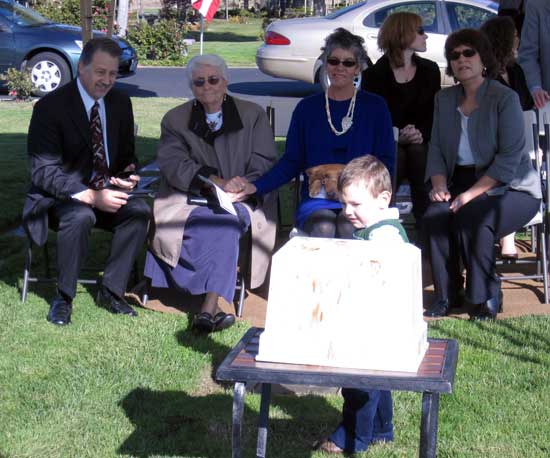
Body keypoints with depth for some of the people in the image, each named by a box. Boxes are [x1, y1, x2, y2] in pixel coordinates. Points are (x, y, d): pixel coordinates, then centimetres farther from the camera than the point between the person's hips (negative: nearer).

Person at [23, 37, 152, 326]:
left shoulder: (121, 103, 4)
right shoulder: (50, 107, -13)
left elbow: (127, 154, 16)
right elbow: (44, 172, -18)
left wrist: (129, 171, -10)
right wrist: (91, 196, -31)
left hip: (106, 193, 5)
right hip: (60, 197, -5)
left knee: (139, 210, -25)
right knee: (80, 216, -37)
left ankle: (111, 291, -12)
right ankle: (63, 297, -17)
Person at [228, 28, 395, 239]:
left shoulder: (375, 107, 10)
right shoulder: (307, 108, 13)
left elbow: (386, 162, 8)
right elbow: (291, 162, 11)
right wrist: (255, 187, -4)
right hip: (316, 199, 1)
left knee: (348, 228, -34)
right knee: (324, 228, -32)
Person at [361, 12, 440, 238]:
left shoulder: (429, 70, 11)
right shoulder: (375, 74, 1)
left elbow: (435, 114, 7)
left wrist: (421, 133, -14)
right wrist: (398, 136, -20)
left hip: (419, 143, 2)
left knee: (419, 154, -32)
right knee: (396, 156, -35)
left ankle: (427, 234, -31)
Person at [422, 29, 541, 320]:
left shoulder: (505, 98, -9)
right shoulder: (445, 99, 11)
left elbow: (509, 158, -16)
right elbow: (436, 148, 10)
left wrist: (472, 194, -23)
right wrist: (440, 186, -10)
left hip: (511, 187, -5)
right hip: (462, 183, 5)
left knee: (472, 217, -33)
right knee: (434, 216, -26)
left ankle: (486, 297, -13)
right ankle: (446, 295, -11)